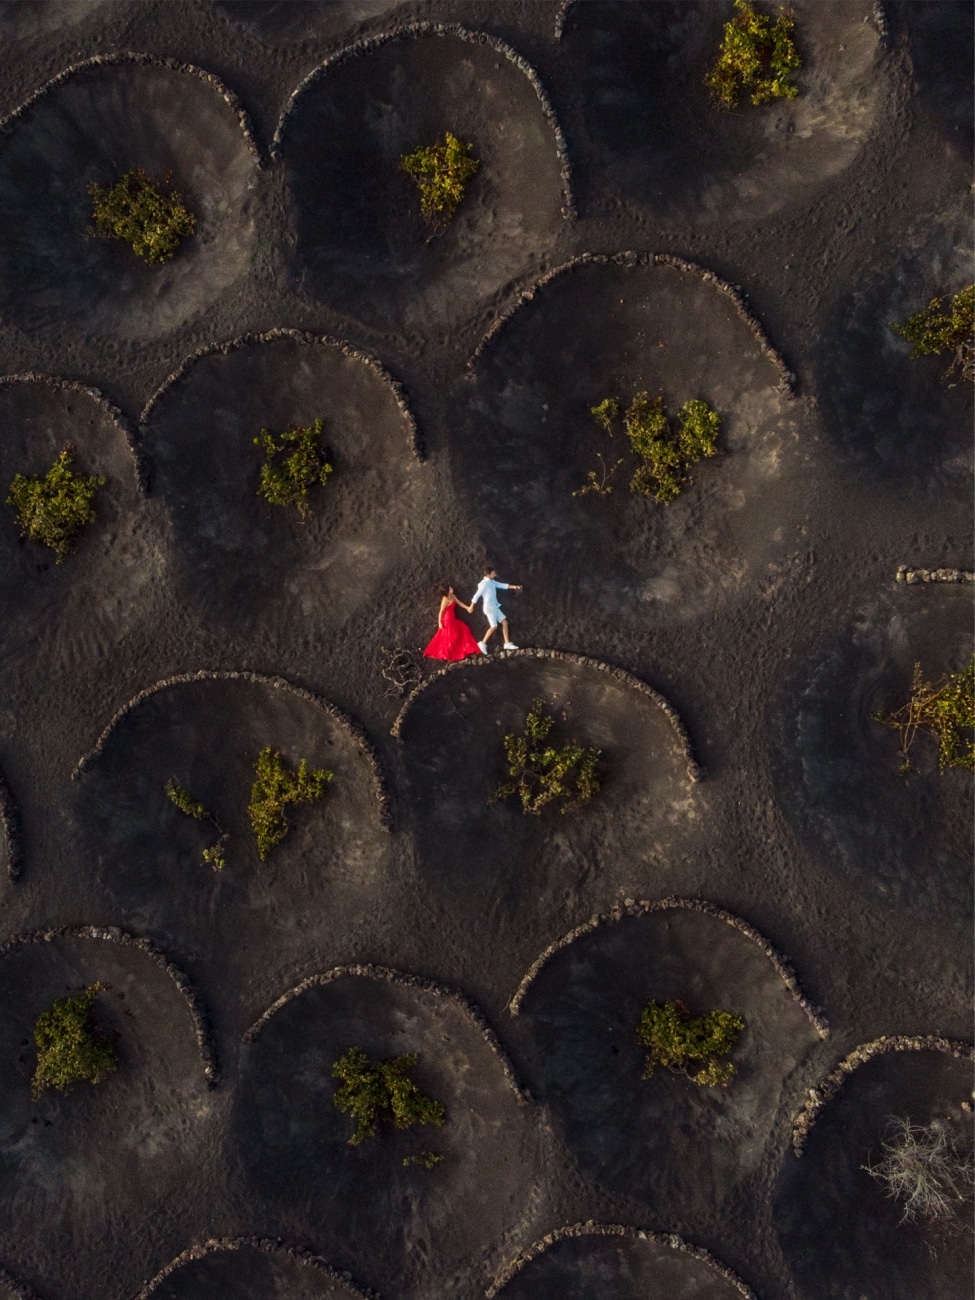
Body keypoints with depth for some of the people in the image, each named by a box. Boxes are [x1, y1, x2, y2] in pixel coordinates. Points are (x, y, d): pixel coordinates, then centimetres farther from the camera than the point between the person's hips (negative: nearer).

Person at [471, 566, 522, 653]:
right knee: (493, 626, -9)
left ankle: (507, 643, 8)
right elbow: (477, 595, -16)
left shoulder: (492, 582, 9)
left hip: (495, 607, 9)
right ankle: (483, 643, 2)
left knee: (504, 622, 6)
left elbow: (502, 585, 13)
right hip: (489, 607, -9)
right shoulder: (484, 583, -17)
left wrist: (514, 587, 3)